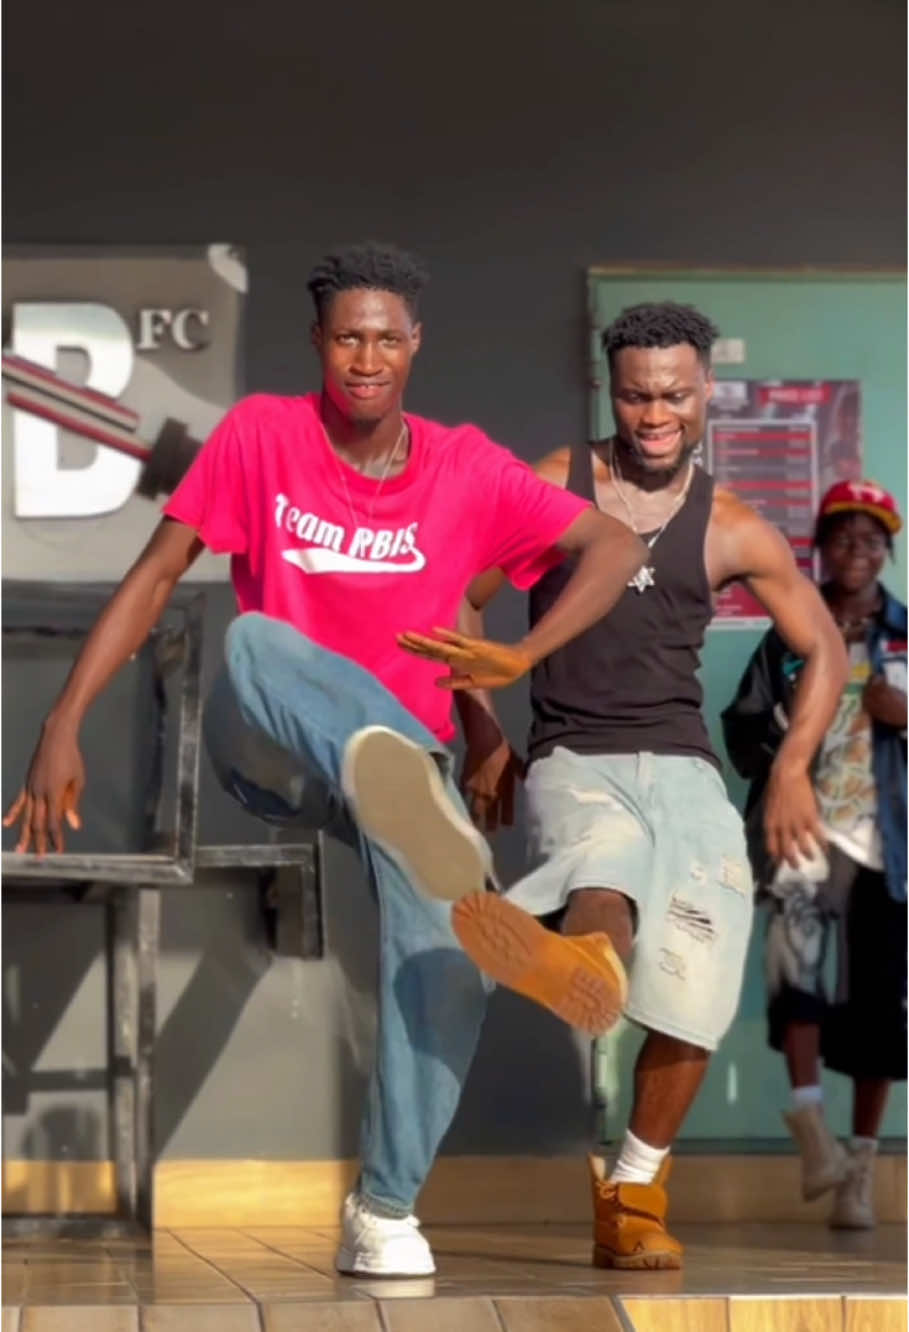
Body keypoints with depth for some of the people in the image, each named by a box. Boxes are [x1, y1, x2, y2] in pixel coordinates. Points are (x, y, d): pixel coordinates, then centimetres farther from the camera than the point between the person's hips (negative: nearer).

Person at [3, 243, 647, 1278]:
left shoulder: (466, 469, 1)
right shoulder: (262, 434, -2)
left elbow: (615, 546, 1)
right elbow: (154, 578, -3)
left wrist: (522, 656, -15)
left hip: (402, 745, 1)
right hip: (264, 752, -1)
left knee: (448, 943, -28)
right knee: (252, 637, -37)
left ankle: (384, 1210, -15)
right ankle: (400, 778, -70)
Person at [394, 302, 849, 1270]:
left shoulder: (733, 532, 8)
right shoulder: (551, 489, 4)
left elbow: (823, 648, 17)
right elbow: (459, 603, 11)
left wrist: (792, 771, 5)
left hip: (684, 769, 2)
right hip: (573, 762, -2)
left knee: (694, 992, -9)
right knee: (612, 864, -38)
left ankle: (634, 1194, 10)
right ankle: (572, 962, -76)